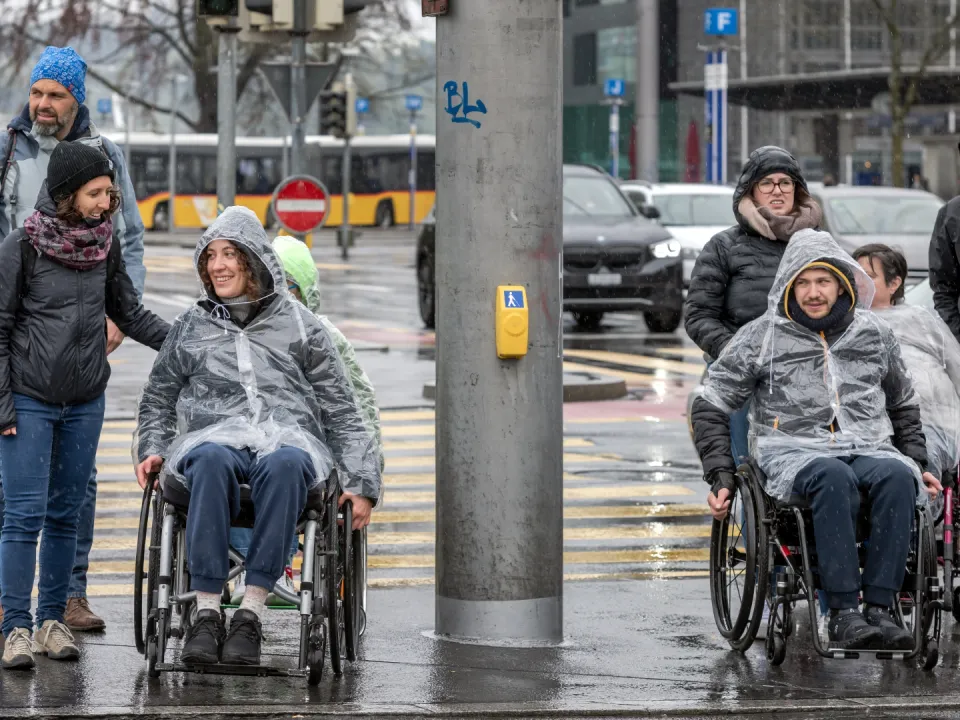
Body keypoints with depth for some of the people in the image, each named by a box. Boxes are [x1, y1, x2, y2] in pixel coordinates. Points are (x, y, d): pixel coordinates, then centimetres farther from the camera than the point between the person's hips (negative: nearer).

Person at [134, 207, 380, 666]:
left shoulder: (300, 326, 19)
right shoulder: (190, 328, 24)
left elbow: (341, 412, 17)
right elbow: (157, 402, 31)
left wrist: (362, 484, 7)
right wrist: (152, 451, 10)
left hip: (288, 435, -1)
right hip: (214, 435, 1)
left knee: (284, 463, -41)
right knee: (212, 460, -39)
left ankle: (252, 611, -42)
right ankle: (206, 611, -42)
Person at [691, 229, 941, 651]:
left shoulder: (874, 335, 16)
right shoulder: (761, 338, 8)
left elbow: (903, 406, 30)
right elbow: (710, 408, 11)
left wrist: (918, 464, 19)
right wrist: (721, 476, 1)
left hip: (869, 447, 3)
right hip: (794, 450, -3)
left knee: (897, 477, -35)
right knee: (834, 478, -39)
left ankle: (879, 610, -38)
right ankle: (843, 615, -42)